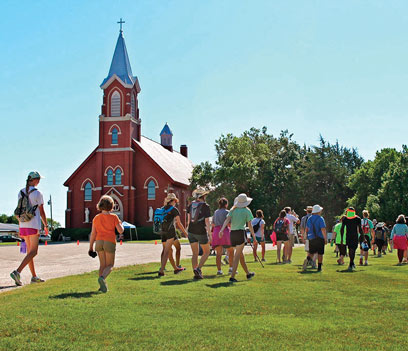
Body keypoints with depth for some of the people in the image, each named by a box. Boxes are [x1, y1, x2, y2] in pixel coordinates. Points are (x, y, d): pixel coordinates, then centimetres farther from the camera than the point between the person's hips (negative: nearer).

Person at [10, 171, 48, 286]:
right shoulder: (37, 193, -8)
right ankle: (17, 272, -21)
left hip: (23, 225, 7)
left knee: (30, 251, 14)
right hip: (34, 226, -7)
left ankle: (34, 276, 19)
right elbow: (41, 212, -6)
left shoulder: (21, 193, 10)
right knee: (33, 252, -5)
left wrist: (20, 227, 18)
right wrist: (46, 226, 5)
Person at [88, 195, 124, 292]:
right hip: (110, 242, -4)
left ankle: (102, 286, 9)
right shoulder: (114, 217, -4)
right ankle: (102, 278, -24)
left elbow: (93, 234, 5)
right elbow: (120, 231, -7)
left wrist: (91, 247, 11)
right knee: (110, 265, 5)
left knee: (102, 264, 16)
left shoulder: (96, 218, 6)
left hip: (99, 242, 4)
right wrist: (120, 224, 15)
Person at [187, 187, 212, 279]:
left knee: (195, 253, 11)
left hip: (191, 231, 5)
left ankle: (196, 273, 8)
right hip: (201, 232, -5)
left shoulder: (191, 204, 5)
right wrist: (210, 235, -9)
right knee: (206, 252, 12)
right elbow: (207, 221, -13)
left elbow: (188, 218, 11)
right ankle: (198, 268, -6)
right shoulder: (206, 206, -10)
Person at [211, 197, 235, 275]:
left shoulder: (215, 212, 16)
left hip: (216, 232, 5)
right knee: (231, 250, 11)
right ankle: (231, 268, 8)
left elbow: (213, 224, 18)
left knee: (219, 253, 4)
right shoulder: (226, 212, -2)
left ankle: (219, 270, -4)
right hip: (224, 231, -5)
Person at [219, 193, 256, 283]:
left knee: (240, 254, 18)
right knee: (237, 256, -4)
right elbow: (249, 225, -2)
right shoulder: (247, 211, 1)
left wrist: (222, 229, -15)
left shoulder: (233, 210, 11)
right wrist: (254, 236, 5)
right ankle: (232, 277, -13)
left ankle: (248, 273, 33)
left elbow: (227, 220, -4)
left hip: (232, 233, 5)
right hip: (241, 233, -5)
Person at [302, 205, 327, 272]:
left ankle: (307, 260, -19)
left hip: (311, 238, 5)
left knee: (311, 252, 10)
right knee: (320, 253, 6)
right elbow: (323, 229, -17)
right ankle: (319, 268, 9)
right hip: (319, 238, -4)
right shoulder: (320, 219, -9)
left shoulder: (309, 219, 9)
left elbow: (306, 229, 13)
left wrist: (307, 237, 23)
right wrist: (325, 239, -12)